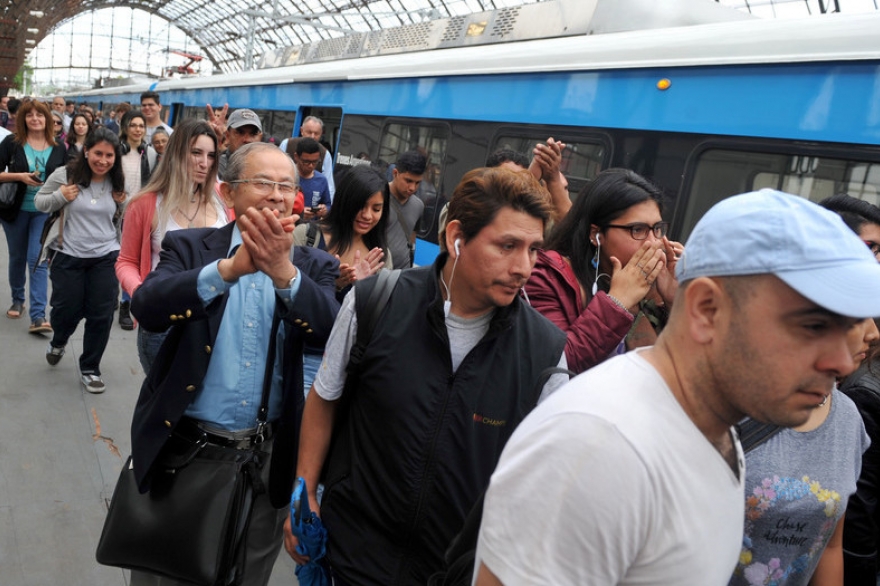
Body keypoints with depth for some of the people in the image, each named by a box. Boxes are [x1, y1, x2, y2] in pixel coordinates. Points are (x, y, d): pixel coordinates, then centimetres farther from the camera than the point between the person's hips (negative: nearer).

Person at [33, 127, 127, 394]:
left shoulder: (117, 182, -1)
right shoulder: (64, 174, -9)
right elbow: (40, 202, 2)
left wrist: (123, 203, -6)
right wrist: (60, 197, -17)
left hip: (106, 256, 2)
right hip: (68, 256, -2)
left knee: (101, 315, 2)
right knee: (67, 310, 8)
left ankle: (90, 368, 21)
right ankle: (58, 342, 45)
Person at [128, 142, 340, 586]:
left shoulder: (314, 266, 0)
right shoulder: (189, 247, -3)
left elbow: (332, 333, -18)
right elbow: (146, 308, -21)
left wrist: (284, 271, -33)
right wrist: (230, 267, -33)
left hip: (268, 460, 1)